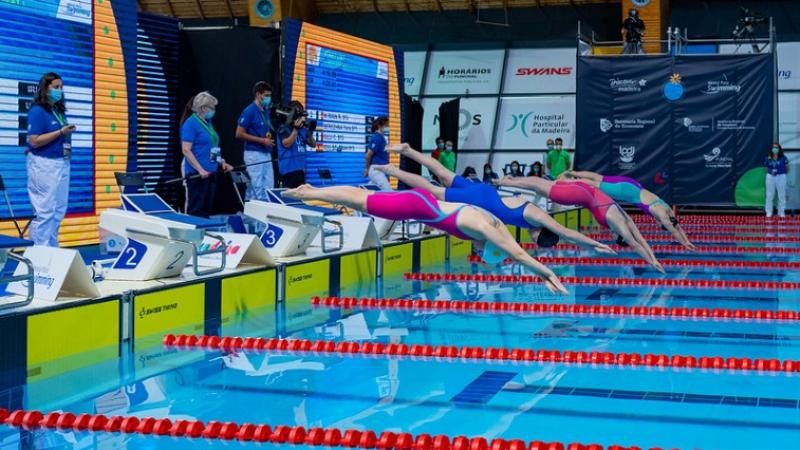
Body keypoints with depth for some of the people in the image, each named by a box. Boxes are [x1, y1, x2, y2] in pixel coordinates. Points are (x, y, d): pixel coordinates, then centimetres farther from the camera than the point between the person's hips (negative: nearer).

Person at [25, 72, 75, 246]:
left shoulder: (60, 111, 11)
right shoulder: (38, 111, -11)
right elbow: (34, 141, -17)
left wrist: (68, 133, 1)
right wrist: (61, 132, -18)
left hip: (62, 163, 8)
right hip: (43, 164, -8)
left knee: (59, 210, 11)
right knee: (45, 210, -5)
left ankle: (52, 248, 20)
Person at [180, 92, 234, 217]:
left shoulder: (207, 123, 15)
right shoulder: (190, 123, -11)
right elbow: (186, 150, -17)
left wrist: (222, 162, 12)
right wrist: (200, 170, -22)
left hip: (210, 172, 9)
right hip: (197, 174, -9)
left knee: (207, 208, 11)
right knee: (196, 209, -6)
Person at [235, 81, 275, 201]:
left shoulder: (266, 111, 13)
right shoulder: (249, 111, -10)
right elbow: (239, 134, -14)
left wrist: (269, 137, 5)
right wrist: (262, 140, -16)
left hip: (266, 154, 8)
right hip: (254, 154, -8)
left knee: (269, 188, 7)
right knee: (257, 188, -6)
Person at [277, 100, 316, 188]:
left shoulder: (303, 129, 12)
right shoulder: (283, 128, -3)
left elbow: (313, 144, 12)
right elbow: (287, 144, -16)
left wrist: (309, 131, -5)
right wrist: (296, 128, -17)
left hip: (300, 168, 7)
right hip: (288, 169, -7)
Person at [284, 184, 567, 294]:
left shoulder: (494, 223, -5)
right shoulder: (482, 227, -27)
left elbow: (516, 252, 3)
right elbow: (518, 255, -28)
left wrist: (545, 275, 0)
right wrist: (546, 272, -23)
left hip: (423, 203, 7)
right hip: (415, 207, -7)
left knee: (362, 199, 20)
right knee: (360, 202, 5)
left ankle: (311, 190, 35)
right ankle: (307, 193, 18)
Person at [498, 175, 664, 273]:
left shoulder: (626, 220, 2)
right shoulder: (620, 225, -18)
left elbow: (641, 239, 7)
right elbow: (635, 245, -15)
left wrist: (654, 258, 4)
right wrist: (652, 262, -10)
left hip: (584, 189, 7)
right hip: (581, 196, -7)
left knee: (543, 183, 17)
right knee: (540, 189, 3)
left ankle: (511, 179, 29)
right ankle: (505, 182, 12)